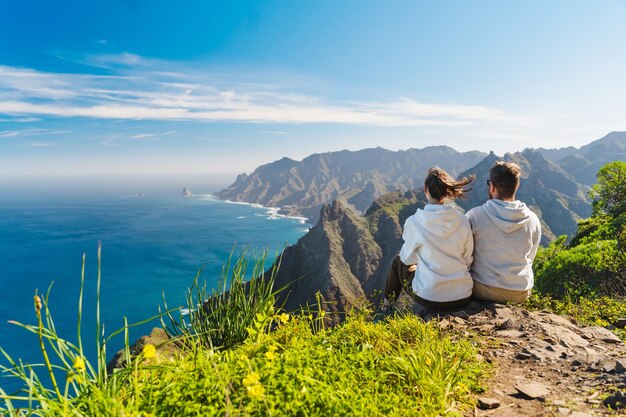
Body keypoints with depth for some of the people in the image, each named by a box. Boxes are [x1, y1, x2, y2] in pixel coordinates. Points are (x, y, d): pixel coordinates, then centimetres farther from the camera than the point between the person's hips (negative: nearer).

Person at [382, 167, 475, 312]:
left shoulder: (414, 222, -15)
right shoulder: (463, 221, -7)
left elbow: (407, 258, 0)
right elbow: (468, 260, 3)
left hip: (429, 298, -3)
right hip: (464, 297, 3)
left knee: (398, 261, 26)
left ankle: (387, 304, 44)